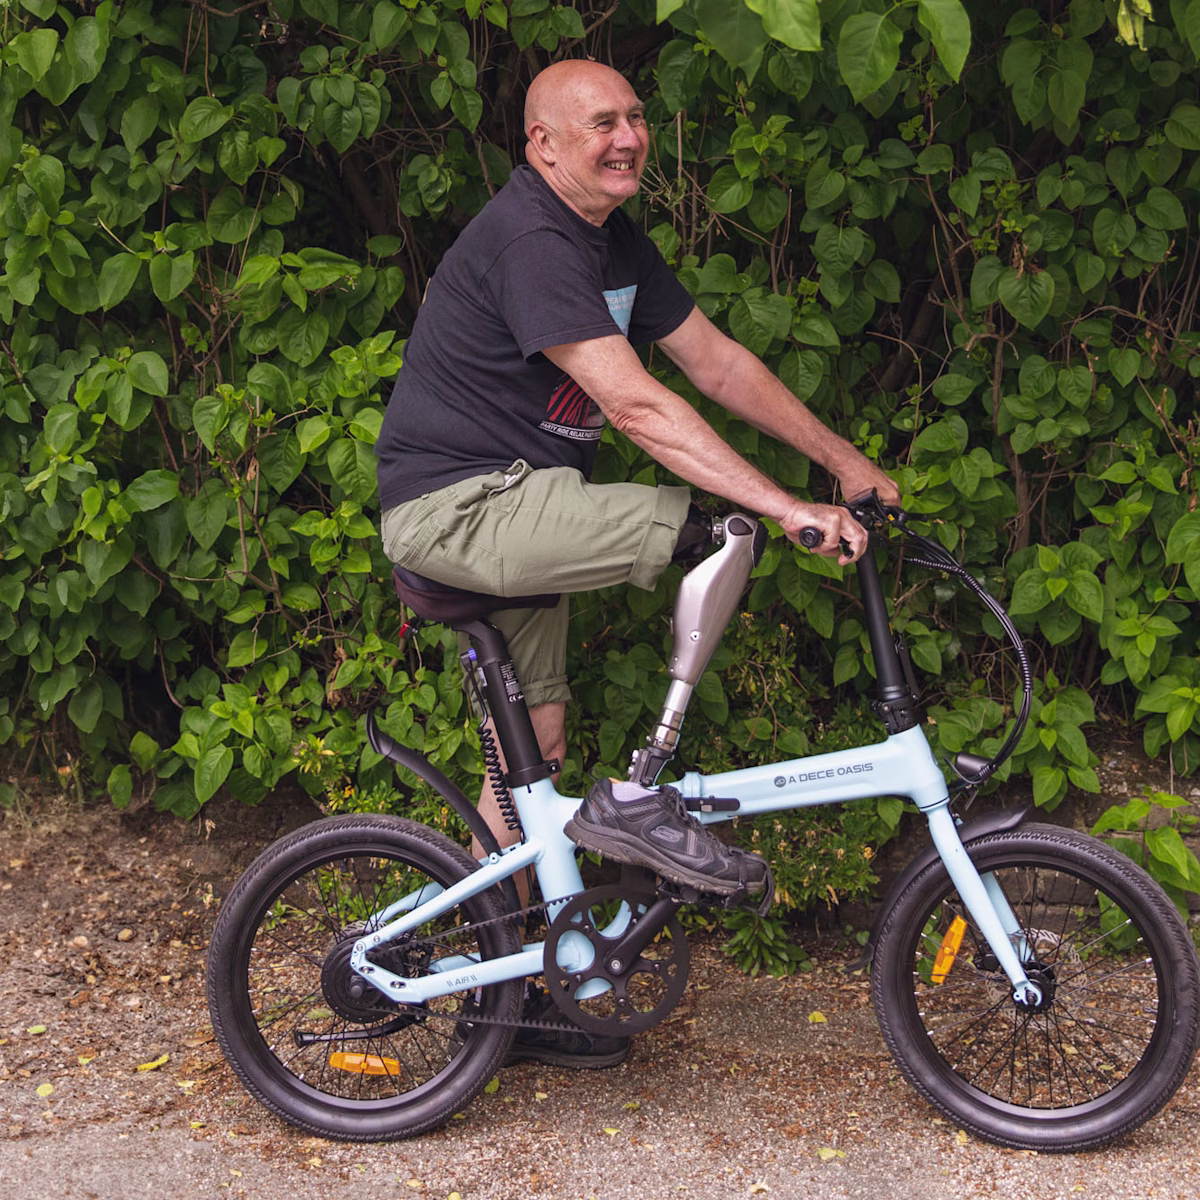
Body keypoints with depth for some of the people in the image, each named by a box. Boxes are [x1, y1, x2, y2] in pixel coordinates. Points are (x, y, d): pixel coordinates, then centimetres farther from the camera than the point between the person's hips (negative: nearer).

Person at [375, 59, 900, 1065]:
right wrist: (786, 508, -31)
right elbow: (634, 404, -28)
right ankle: (642, 798, -15)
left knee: (533, 748, 13)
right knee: (714, 532, -23)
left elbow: (714, 360, 14)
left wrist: (842, 459, 11)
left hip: (510, 509, 10)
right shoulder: (527, 240, -20)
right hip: (454, 505, -10)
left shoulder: (617, 242, 11)